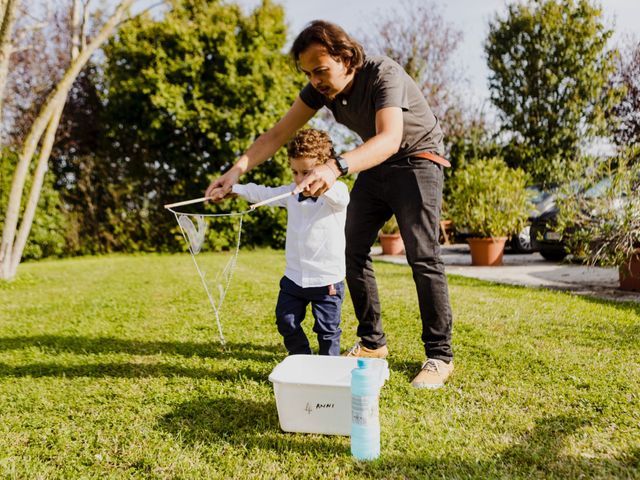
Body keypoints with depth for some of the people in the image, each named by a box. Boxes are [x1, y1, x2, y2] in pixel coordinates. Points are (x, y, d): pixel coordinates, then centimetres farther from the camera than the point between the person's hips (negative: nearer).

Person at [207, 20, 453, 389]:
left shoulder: (384, 75, -29)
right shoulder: (321, 88, -9)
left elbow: (390, 139, -45)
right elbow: (279, 133, -9)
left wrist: (336, 167, -61)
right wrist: (237, 170, -22)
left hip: (417, 159, -7)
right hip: (375, 165, 7)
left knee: (423, 257, -15)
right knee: (354, 252, 2)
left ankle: (440, 357, -5)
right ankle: (373, 343, 13)